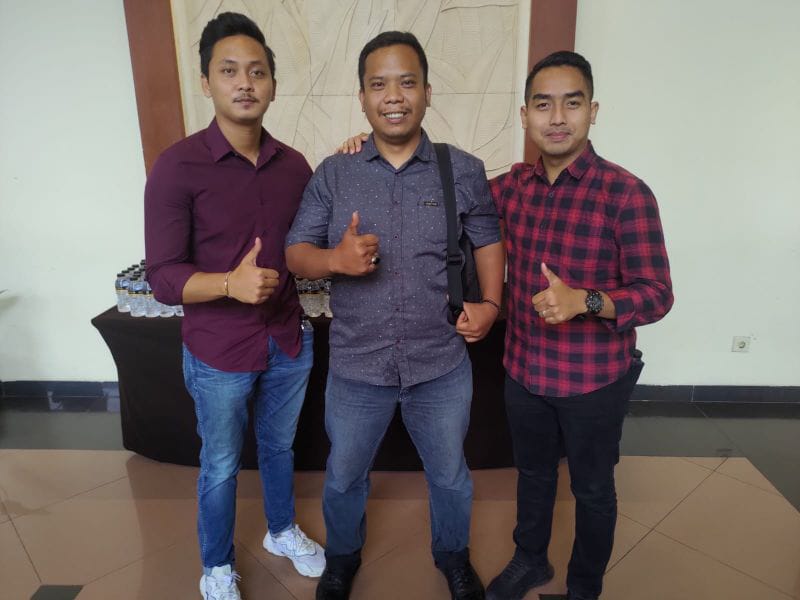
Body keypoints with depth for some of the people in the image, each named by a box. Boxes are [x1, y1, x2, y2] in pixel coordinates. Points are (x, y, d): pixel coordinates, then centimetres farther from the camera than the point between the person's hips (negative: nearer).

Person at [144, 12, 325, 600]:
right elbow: (163, 276, -15)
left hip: (290, 344, 4)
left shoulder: (293, 164, -2)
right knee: (221, 466, 16)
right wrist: (230, 283, -34)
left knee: (280, 447, 24)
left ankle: (282, 531, 50)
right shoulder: (178, 165, -15)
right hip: (219, 354, -3)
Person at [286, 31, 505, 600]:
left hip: (442, 364, 0)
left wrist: (490, 303, -7)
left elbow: (489, 239, 8)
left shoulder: (464, 171, -3)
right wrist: (335, 258, -25)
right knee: (344, 475, 20)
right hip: (356, 365, 1)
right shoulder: (333, 174, -3)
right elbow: (295, 252, -3)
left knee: (450, 474, 21)